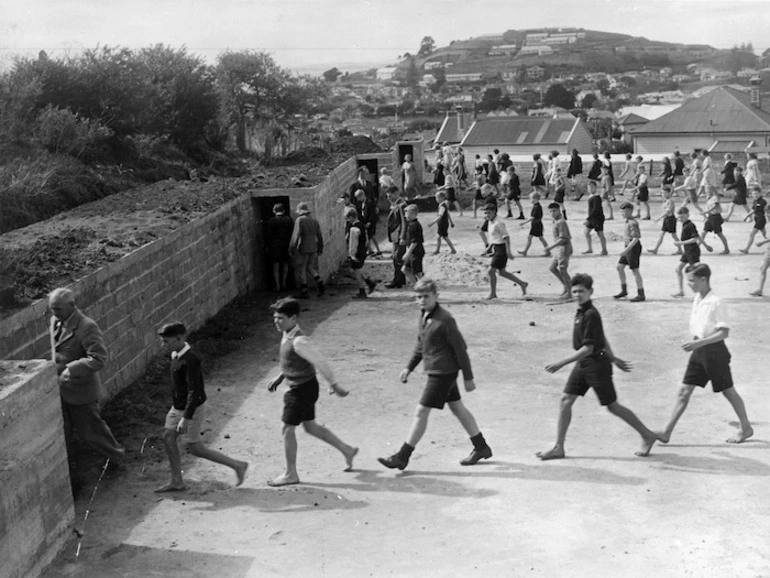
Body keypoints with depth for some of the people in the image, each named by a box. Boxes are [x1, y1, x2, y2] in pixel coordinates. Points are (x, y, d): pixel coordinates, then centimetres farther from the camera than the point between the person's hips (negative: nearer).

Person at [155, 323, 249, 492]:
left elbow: (194, 392, -29)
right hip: (178, 407, 9)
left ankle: (237, 465, 9)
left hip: (191, 410, -9)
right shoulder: (176, 355, 3)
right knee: (168, 438, 7)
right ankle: (177, 482, 17)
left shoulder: (190, 360, -27)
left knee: (195, 448, 0)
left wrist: (185, 419, -31)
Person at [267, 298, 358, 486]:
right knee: (310, 426, 19)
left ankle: (290, 474, 13)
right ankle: (347, 451, 32)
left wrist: (334, 385, -15)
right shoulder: (287, 335, 4)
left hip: (302, 389, -10)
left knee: (288, 429, -1)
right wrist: (280, 376, 16)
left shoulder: (298, 341, -26)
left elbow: (321, 362, -22)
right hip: (301, 387, 10)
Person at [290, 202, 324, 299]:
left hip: (302, 250, -6)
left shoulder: (300, 220, -14)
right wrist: (320, 249, 21)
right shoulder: (314, 220, 5)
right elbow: (320, 236, 11)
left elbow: (296, 236, -17)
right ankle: (320, 283, -1)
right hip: (313, 249, 6)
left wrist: (291, 249, -10)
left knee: (301, 270, 6)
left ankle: (304, 291, 9)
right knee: (310, 267, 19)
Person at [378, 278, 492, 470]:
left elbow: (461, 348, -16)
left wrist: (468, 377, -14)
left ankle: (402, 457, 1)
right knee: (457, 408, 17)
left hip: (443, 373, -9)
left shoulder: (445, 319, -20)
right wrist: (409, 367, 16)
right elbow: (421, 345, 18)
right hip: (435, 370, 9)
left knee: (421, 412, -6)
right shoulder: (424, 315, 6)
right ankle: (482, 448, 30)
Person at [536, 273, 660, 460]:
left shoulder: (591, 314, -21)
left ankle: (647, 436, 19)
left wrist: (561, 363, -25)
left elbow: (588, 348, -24)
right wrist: (613, 358, 27)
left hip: (596, 364, -9)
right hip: (582, 364, 9)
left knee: (612, 406, 2)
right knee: (565, 400, 3)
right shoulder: (581, 312, 7)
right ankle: (558, 448, 8)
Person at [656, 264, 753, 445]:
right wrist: (694, 343, 9)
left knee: (728, 391, 8)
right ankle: (667, 433, 4)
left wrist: (698, 342, -27)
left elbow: (724, 332, -21)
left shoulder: (716, 303, -19)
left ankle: (746, 428, 27)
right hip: (699, 351, 8)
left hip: (714, 351, -8)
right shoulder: (697, 299, 6)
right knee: (684, 391, 4)